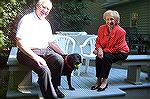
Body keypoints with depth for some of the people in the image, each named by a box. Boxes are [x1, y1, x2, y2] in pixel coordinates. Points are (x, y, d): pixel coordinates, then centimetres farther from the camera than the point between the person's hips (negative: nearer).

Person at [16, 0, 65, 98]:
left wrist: (64, 54, 9)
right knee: (45, 70, -31)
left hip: (45, 51, 7)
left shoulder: (46, 23, 16)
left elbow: (51, 42, 21)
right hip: (28, 53, -6)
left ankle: (54, 86, 1)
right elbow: (20, 43, -17)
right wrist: (36, 58, -24)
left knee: (59, 60, -21)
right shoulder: (27, 20, -7)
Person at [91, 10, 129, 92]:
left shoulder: (121, 32, -21)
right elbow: (98, 41, 3)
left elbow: (116, 48, -20)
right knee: (98, 57, -25)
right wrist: (99, 49, -18)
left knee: (106, 57, -31)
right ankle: (98, 80, -14)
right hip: (106, 52, 5)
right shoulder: (102, 28, -6)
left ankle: (105, 81, -19)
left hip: (121, 52, -4)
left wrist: (103, 51, -24)